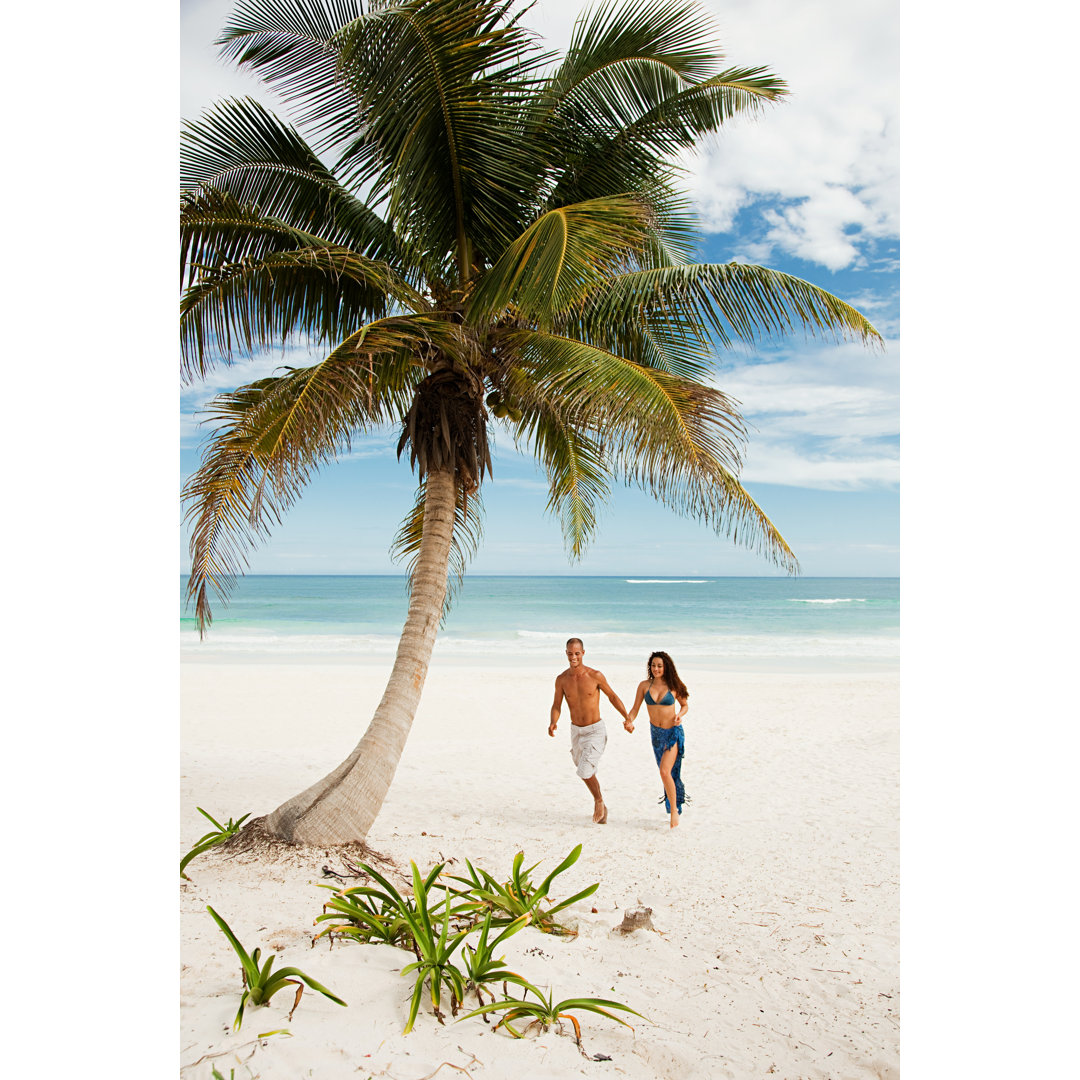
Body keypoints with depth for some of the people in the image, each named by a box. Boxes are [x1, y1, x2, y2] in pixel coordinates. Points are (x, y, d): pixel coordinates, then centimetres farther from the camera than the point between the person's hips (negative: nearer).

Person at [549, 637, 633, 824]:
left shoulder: (595, 675, -14)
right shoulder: (561, 679, -6)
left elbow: (612, 696, 0)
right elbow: (556, 705, -2)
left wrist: (627, 717, -8)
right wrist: (553, 723, -22)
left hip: (595, 731, -4)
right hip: (576, 731, 4)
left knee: (584, 770, -21)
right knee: (586, 774, 17)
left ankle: (598, 800, 7)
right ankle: (601, 809, 39)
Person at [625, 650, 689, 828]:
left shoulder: (673, 686, -9)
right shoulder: (644, 685, -4)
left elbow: (685, 705, 6)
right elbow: (635, 708, -3)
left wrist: (680, 715, -14)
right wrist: (629, 722, -22)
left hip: (674, 733, -4)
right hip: (656, 733, 4)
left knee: (665, 771, -17)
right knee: (665, 772, 17)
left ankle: (674, 810, -2)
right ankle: (672, 805, 37)